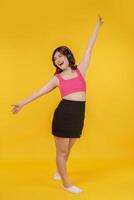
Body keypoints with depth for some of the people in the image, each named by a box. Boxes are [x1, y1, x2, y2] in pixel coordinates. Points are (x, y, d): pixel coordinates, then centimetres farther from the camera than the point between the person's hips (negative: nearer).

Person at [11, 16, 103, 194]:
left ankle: (59, 171, 47)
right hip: (63, 113, -2)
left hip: (78, 115, 3)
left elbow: (89, 47, 9)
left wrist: (98, 26, 15)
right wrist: (22, 104, 5)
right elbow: (40, 91, 6)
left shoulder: (80, 70, 8)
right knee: (62, 151, 6)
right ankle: (67, 184, 24)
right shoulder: (57, 78, 3)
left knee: (67, 149, 20)